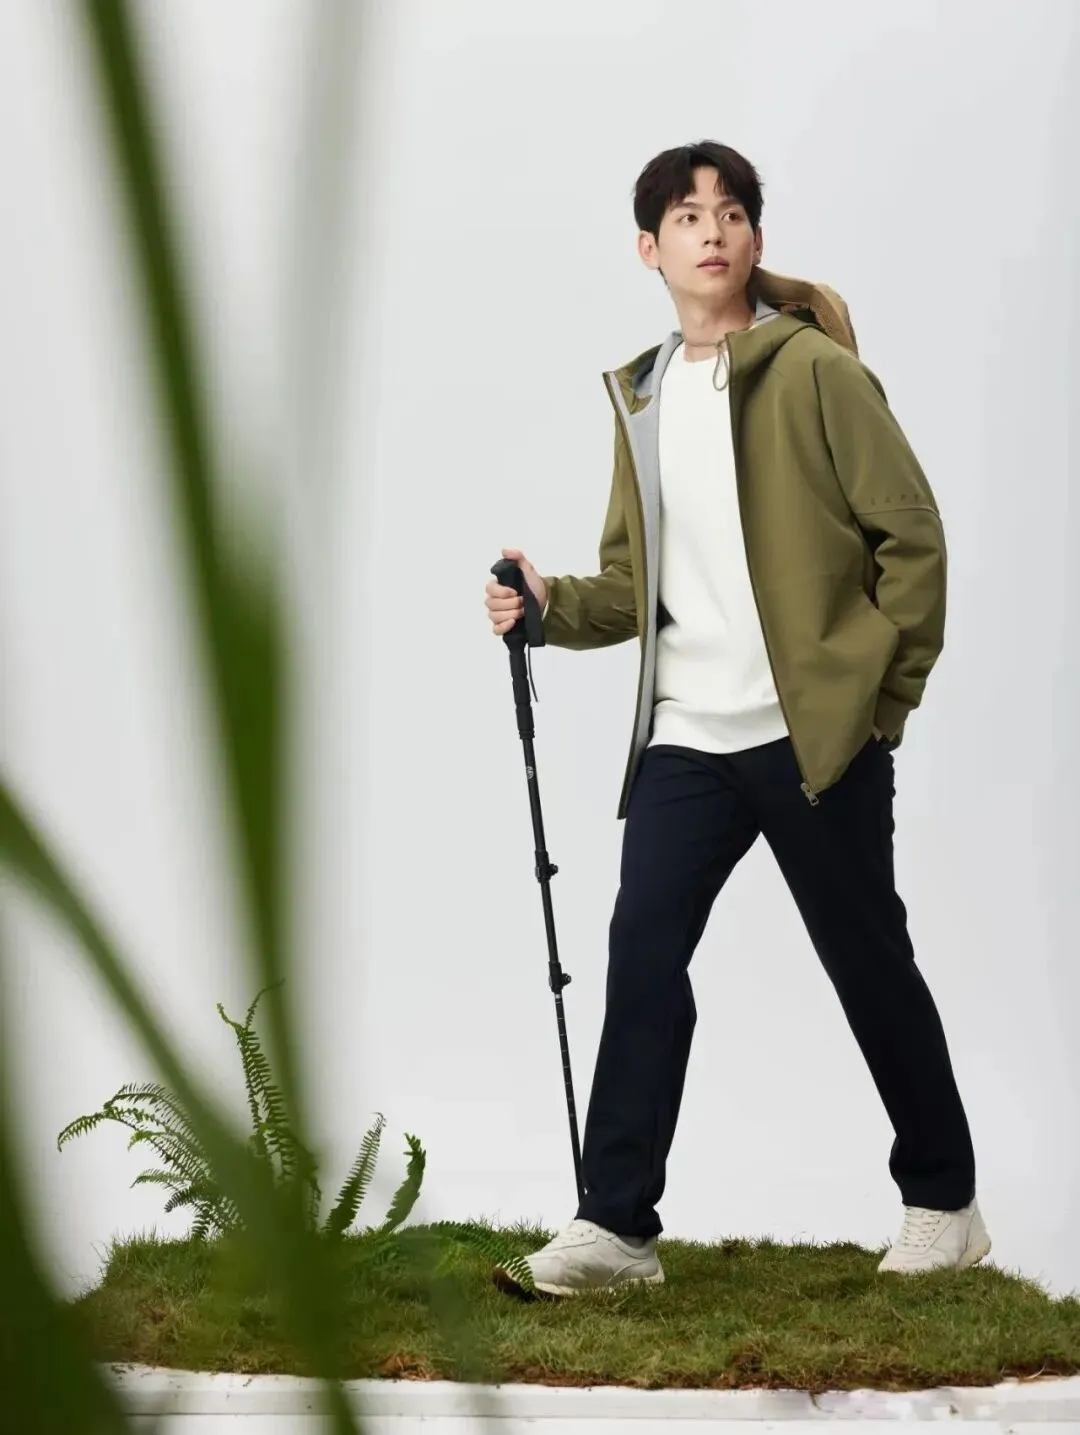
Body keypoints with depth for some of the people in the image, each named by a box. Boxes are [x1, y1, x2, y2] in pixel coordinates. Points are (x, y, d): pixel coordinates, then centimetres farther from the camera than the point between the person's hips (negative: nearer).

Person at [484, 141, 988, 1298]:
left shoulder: (815, 371, -6)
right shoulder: (641, 396, 13)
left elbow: (912, 535, -7)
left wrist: (880, 693, -9)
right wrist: (556, 605, -2)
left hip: (814, 734, -5)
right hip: (685, 737, 5)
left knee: (869, 962, 6)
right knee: (643, 953, -3)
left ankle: (943, 1201, 22)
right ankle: (616, 1222, 2)